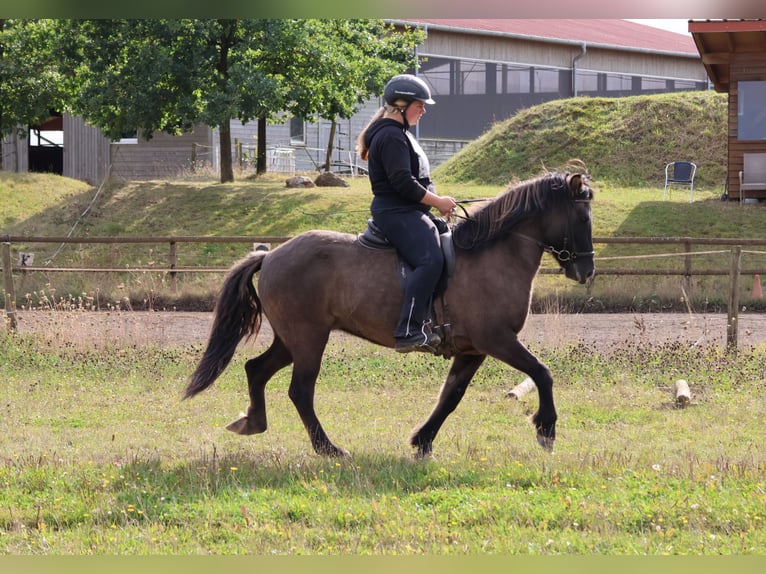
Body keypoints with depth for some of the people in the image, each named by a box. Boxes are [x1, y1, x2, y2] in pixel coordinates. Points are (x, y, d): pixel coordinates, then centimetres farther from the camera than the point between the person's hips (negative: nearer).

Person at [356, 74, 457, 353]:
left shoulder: (400, 134, 22)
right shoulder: (391, 136, -13)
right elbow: (402, 182, -22)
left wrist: (438, 201, 15)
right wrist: (437, 201, -14)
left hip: (408, 213, 12)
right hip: (396, 212, -12)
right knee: (430, 259, -27)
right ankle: (409, 332, -36)